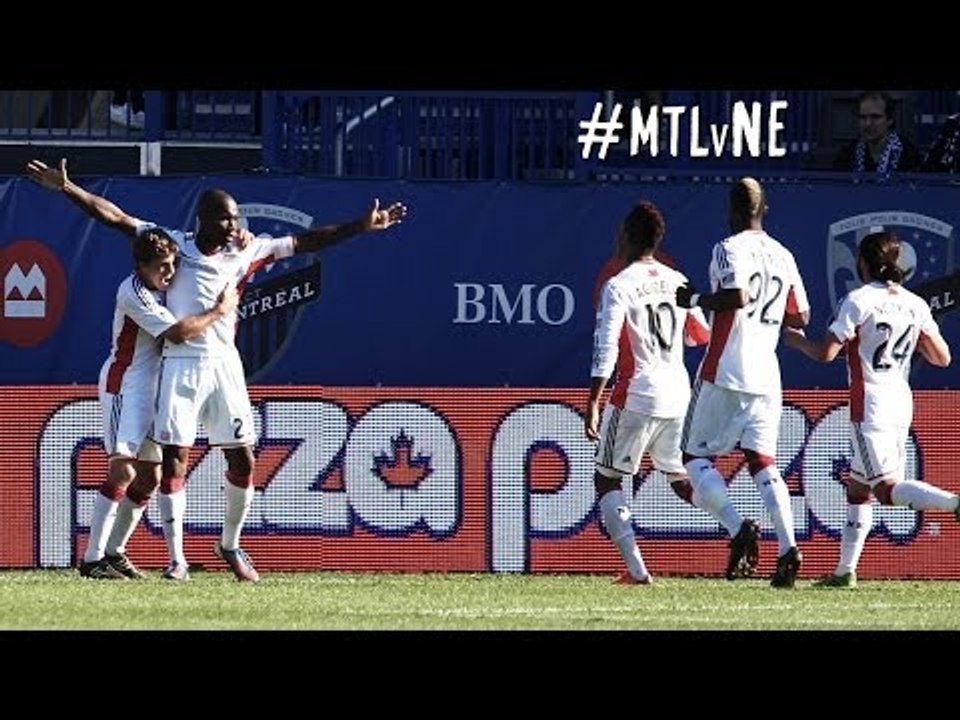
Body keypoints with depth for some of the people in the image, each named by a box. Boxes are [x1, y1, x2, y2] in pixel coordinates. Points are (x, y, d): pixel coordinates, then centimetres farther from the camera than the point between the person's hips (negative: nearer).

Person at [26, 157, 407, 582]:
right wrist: (66, 188, -10)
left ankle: (230, 546, 22)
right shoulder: (173, 243, 0)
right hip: (180, 365, -3)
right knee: (174, 460, -6)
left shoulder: (245, 251, 7)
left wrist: (361, 227, 10)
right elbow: (115, 217, -3)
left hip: (224, 364, 3)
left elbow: (304, 242, 11)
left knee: (242, 460, 3)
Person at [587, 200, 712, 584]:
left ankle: (636, 569, -7)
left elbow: (606, 349, -16)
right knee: (682, 479, 18)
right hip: (678, 394, 6)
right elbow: (701, 336, 20)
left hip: (636, 397, -6)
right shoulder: (677, 282, 8)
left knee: (607, 479, 7)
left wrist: (593, 403, -14)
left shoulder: (618, 286, -9)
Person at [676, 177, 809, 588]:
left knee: (695, 455, 5)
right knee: (763, 461, 5)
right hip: (767, 375, 6)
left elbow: (737, 296, -23)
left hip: (724, 372, -6)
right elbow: (800, 317, 18)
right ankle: (788, 547, -14)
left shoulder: (729, 250, -7)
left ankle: (738, 528, -17)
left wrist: (696, 300, -8)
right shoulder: (783, 256, 13)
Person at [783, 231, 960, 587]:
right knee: (858, 487, 17)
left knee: (887, 488, -11)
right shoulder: (915, 304, 6)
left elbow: (825, 352, -12)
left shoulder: (859, 301, -10)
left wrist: (794, 340, 7)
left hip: (870, 406, -7)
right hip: (902, 403, 7)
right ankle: (846, 570, 18)